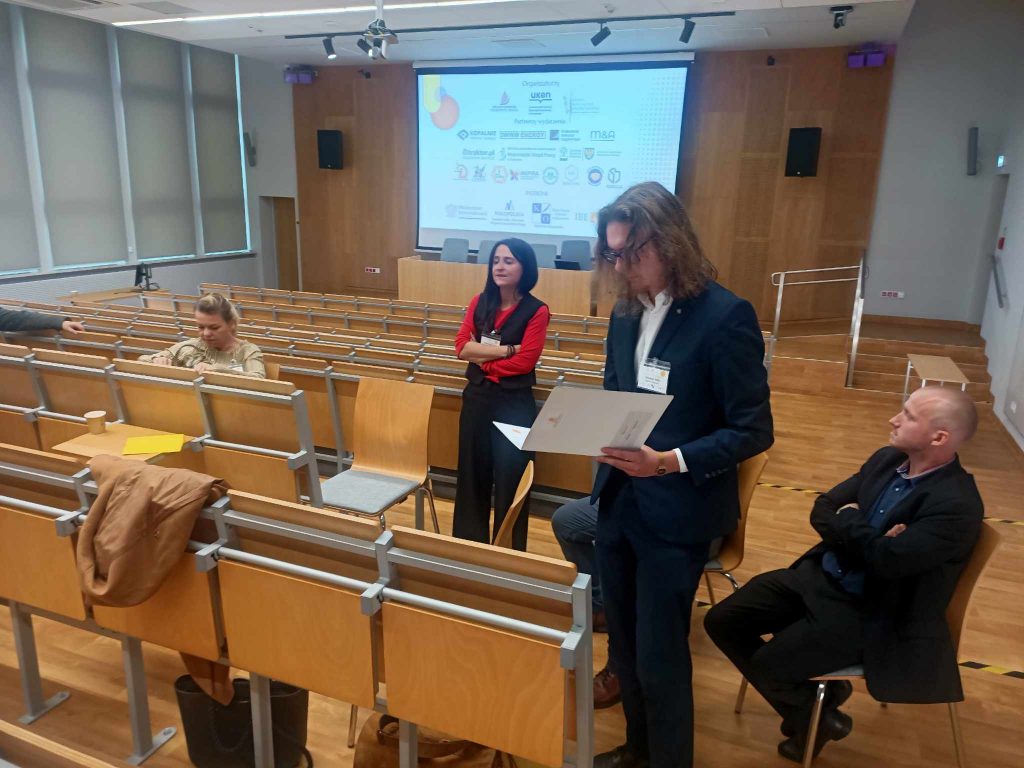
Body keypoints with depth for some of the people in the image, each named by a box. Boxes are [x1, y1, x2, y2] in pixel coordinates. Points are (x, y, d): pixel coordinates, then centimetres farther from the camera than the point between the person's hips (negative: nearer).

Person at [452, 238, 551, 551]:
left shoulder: (536, 310, -10)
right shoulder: (480, 302, 4)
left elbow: (525, 361, -16)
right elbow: (462, 345, -6)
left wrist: (482, 358, -7)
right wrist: (505, 350, -15)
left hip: (514, 403, -4)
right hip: (477, 397, 5)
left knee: (509, 478, 6)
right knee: (472, 471, 14)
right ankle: (469, 542, 32)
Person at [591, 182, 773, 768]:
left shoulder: (725, 315, -16)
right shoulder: (627, 313, 4)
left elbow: (754, 430, -15)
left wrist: (671, 462, -27)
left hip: (677, 513, -6)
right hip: (618, 500, 7)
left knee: (659, 653, 7)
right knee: (624, 639, 20)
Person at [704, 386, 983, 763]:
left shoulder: (957, 505, -21)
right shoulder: (887, 458, 3)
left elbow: (888, 559, -30)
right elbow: (822, 509, 3)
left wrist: (849, 519, -11)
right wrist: (862, 536, -17)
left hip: (865, 612, -7)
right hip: (819, 576, 8)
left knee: (765, 663, -19)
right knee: (721, 621, -1)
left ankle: (814, 718, 16)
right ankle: (813, 694, 17)